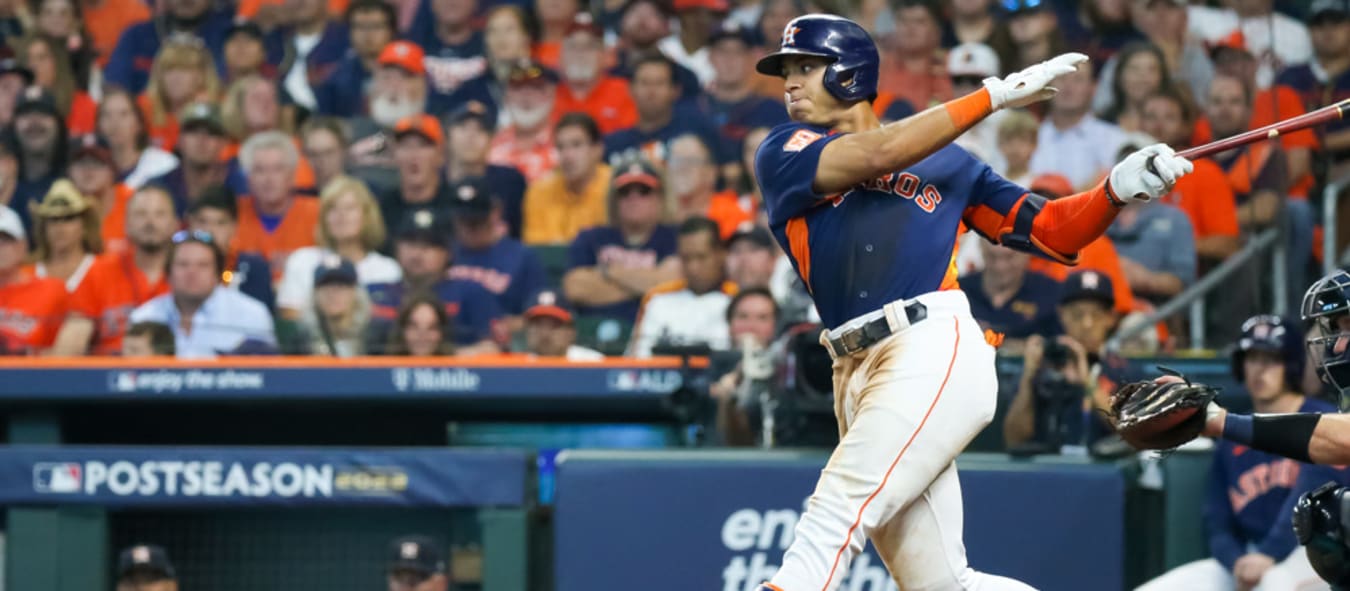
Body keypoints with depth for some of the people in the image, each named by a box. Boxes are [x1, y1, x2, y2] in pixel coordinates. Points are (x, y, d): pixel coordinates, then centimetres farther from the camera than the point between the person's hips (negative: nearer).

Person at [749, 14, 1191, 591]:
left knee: (829, 524, -19)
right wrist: (996, 95, -4)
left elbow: (1048, 231, 18)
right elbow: (876, 155, -3)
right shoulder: (783, 154, 14)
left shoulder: (945, 163, 18)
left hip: (935, 354, -3)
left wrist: (1118, 189, -1)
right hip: (857, 376, 3)